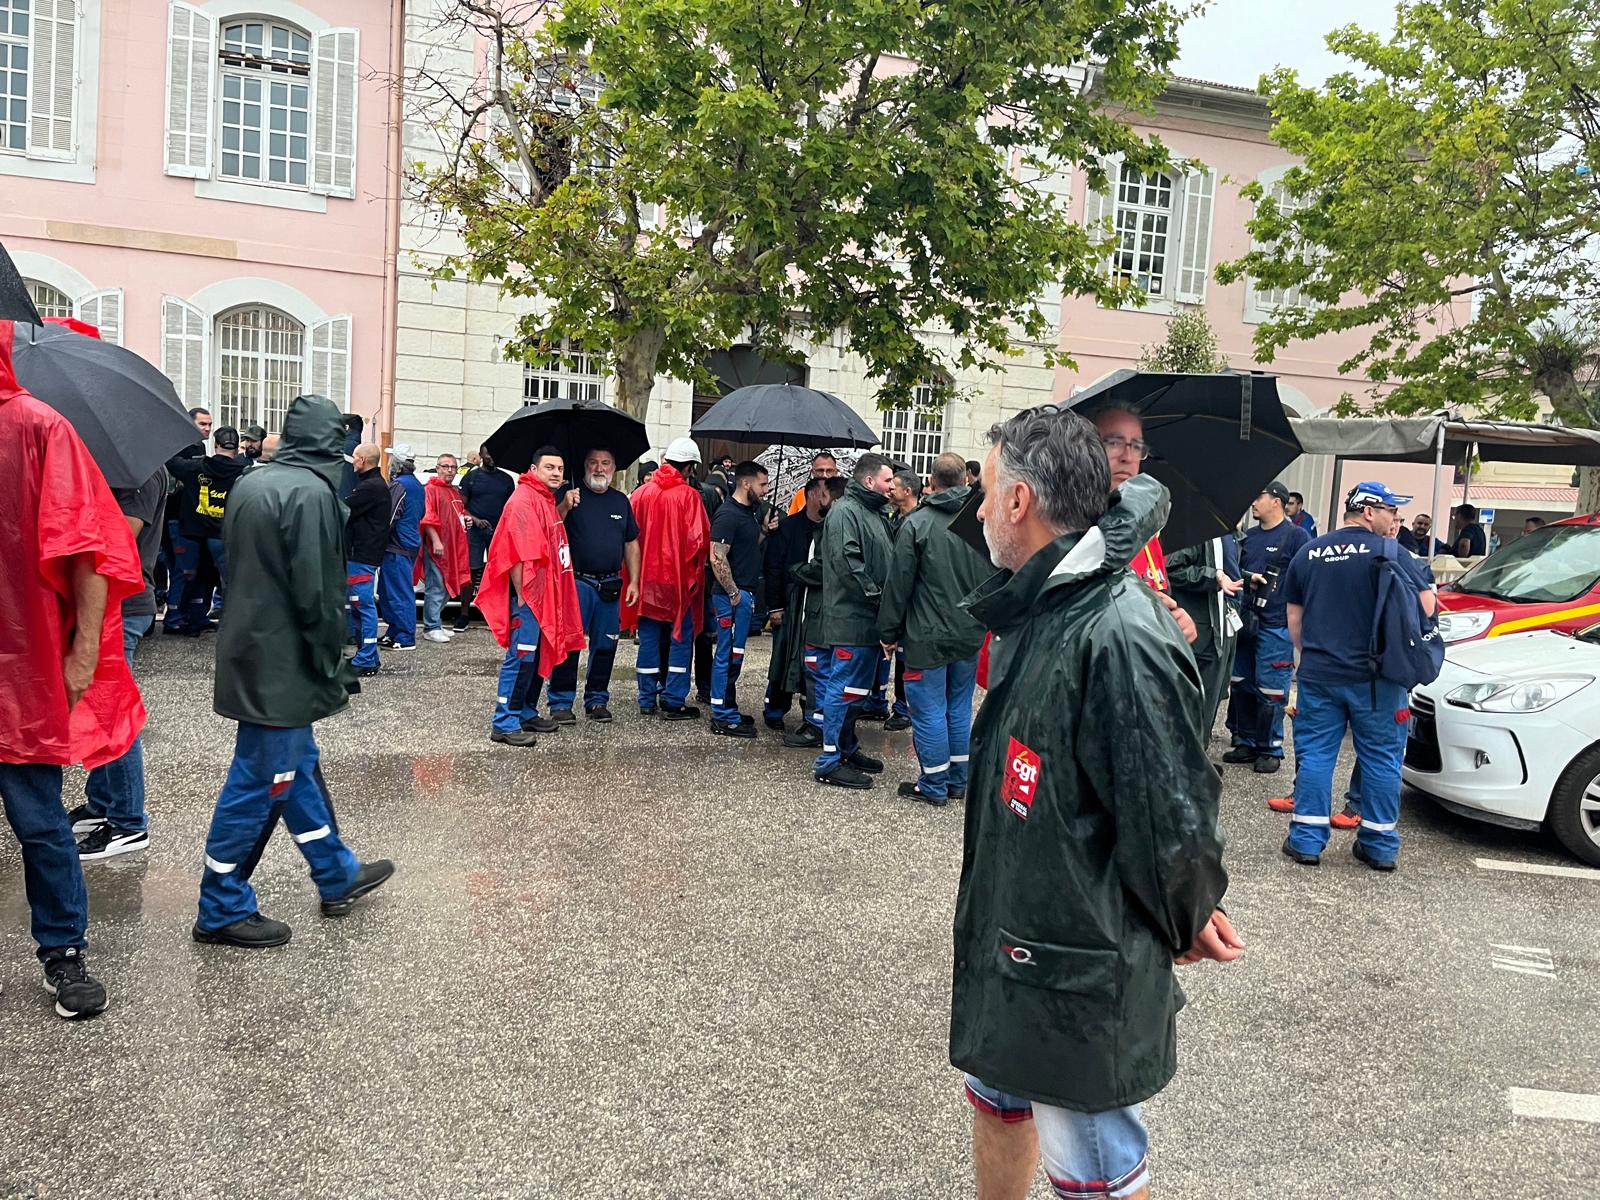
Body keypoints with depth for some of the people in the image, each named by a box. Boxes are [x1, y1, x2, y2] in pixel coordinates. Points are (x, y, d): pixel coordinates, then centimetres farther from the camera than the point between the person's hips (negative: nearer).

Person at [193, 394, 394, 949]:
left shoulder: (249, 484, 9)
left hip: (249, 648, 10)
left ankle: (337, 876, 33)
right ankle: (221, 912, 15)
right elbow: (317, 592, -22)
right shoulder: (312, 492, -18)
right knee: (259, 783, 2)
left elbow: (240, 568, 15)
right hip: (282, 665, -10)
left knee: (297, 766, 18)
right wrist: (331, 666, -11)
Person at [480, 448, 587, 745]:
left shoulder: (547, 500, 17)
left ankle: (527, 713, 25)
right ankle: (505, 723, -5)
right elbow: (518, 554, -20)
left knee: (541, 654, 15)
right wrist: (522, 596, -21)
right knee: (521, 656, -9)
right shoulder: (524, 499, -14)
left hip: (546, 594, 10)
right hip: (528, 593, -10)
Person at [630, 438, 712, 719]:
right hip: (679, 578, -4)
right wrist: (695, 569, 4)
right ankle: (674, 701, 3)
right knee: (680, 638, 5)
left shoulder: (642, 493, 2)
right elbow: (698, 538, -13)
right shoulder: (688, 495, -11)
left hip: (647, 576, 4)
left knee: (649, 637, 12)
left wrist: (637, 572, 16)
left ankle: (648, 699, 17)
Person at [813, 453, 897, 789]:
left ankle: (847, 748, 30)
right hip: (852, 619, -10)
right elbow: (847, 562, -24)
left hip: (870, 620, 10)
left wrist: (884, 598, 11)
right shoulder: (845, 512, -13)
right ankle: (830, 762, 1)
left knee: (859, 690, 18)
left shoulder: (876, 513, 19)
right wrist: (876, 595, -19)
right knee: (844, 690, -5)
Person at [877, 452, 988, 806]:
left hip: (928, 636, -5)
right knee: (960, 707, 14)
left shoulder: (917, 523, -11)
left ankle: (934, 786, 11)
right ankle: (957, 782, 24)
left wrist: (889, 632, 0)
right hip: (970, 634, 5)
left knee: (929, 710, 4)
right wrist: (984, 620, 16)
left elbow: (898, 583, -9)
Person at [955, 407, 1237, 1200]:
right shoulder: (1038, 609, 2)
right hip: (1007, 938, 9)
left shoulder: (1119, 638, -29)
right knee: (997, 1102, 28)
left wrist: (1186, 922, -7)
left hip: (1079, 977, -9)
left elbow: (1172, 820, -26)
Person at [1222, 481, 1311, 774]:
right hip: (1245, 621, 7)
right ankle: (1246, 742, 23)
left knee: (1270, 691, -3)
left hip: (1275, 626, -7)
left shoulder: (1296, 536, -5)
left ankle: (1270, 749, 9)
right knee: (1240, 685, 11)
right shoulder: (1250, 537, 15)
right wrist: (1247, 579, 1)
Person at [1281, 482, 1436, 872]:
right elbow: (1425, 604, -7)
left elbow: (1294, 616, 14)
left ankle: (1306, 840, 8)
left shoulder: (1309, 553, 9)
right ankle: (1381, 846, 15)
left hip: (1318, 674, 3)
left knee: (1315, 755, 7)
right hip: (1374, 677, -3)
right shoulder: (1388, 552, -6)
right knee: (1381, 759, 8)